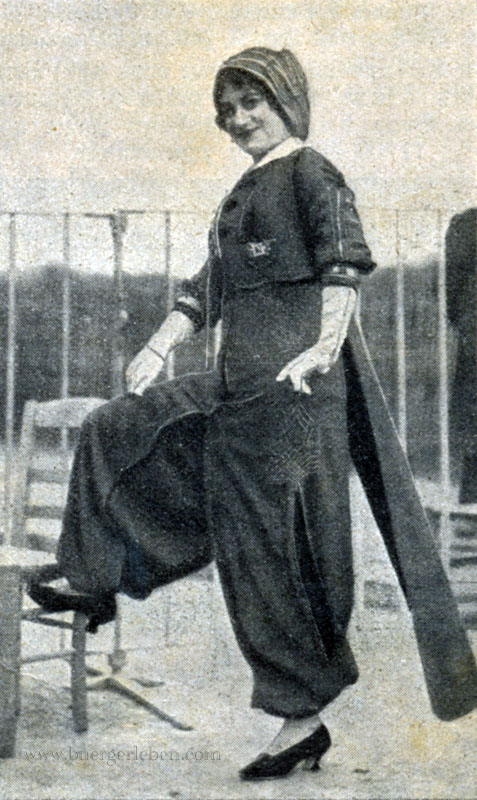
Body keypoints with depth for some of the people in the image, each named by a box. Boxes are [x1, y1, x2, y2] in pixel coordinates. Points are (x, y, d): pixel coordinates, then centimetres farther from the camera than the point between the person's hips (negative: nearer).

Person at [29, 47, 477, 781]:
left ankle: (305, 714, 2)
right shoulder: (244, 194, 23)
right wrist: (159, 348, 12)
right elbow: (208, 288, 24)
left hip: (292, 384, -9)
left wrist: (325, 345, -27)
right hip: (240, 385, 10)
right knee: (117, 431, 16)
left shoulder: (310, 172, -3)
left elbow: (345, 264, -15)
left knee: (266, 542, -7)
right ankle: (97, 585, 27)